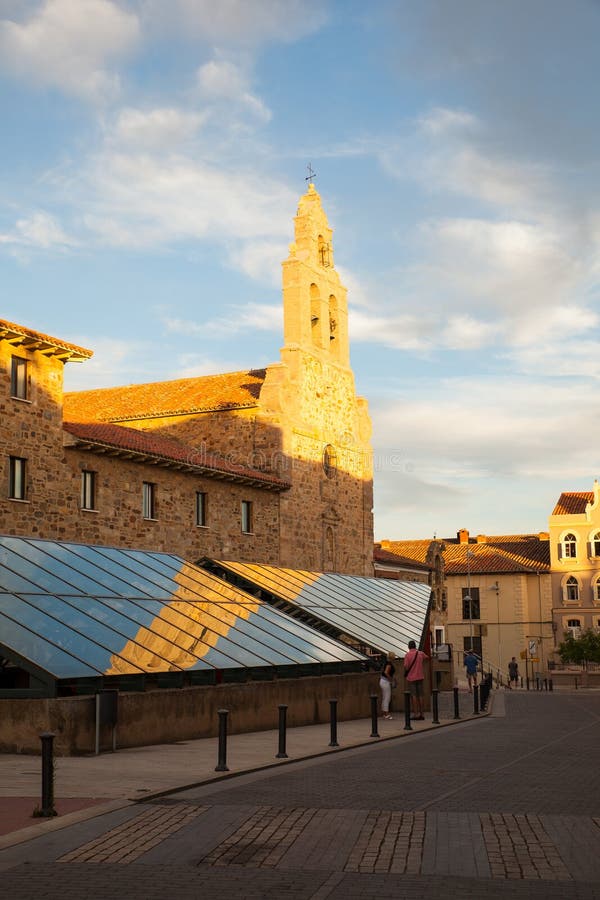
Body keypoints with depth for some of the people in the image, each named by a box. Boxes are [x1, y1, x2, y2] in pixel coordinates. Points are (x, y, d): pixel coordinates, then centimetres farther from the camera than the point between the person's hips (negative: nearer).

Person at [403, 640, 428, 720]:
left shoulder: (407, 655, -9)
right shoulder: (420, 653, 3)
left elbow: (406, 667, -14)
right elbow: (427, 657, 25)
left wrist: (405, 674, 8)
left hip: (411, 678, -3)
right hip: (420, 677, 3)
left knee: (413, 695, -1)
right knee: (420, 695, 8)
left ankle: (416, 713, -6)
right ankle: (421, 713, 8)